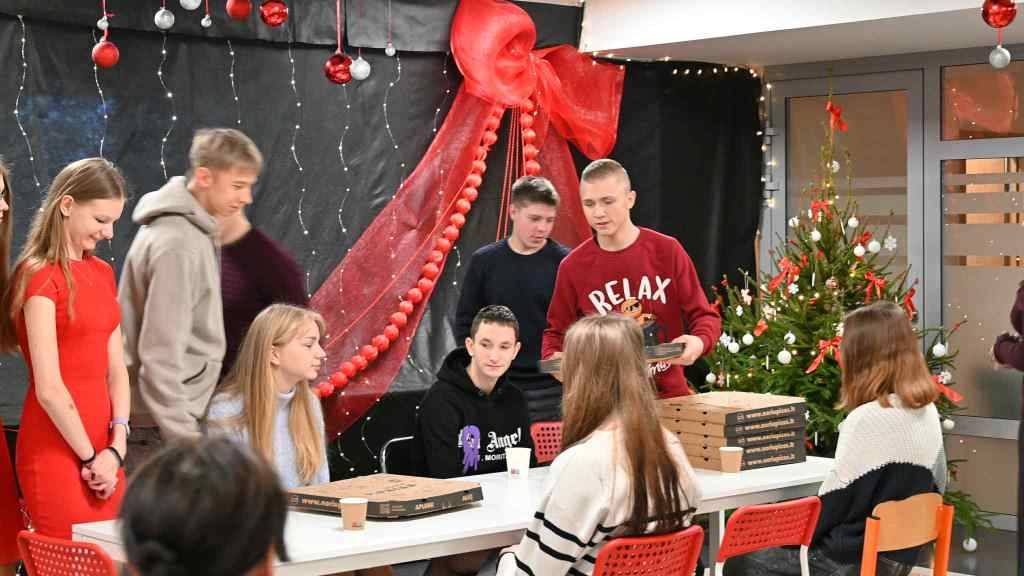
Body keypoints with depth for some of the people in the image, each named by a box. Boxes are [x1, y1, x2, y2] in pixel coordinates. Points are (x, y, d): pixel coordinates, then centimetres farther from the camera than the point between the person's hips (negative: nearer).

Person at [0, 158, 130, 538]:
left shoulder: (102, 273, 12)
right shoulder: (39, 277, -11)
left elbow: (116, 368, 9)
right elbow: (48, 388, -16)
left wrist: (116, 448, -3)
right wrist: (90, 457, -9)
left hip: (102, 451, 7)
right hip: (57, 453, -7)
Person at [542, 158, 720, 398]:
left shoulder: (667, 251, -5)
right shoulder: (572, 266, -2)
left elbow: (704, 315, -1)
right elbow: (557, 331, 9)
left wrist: (699, 342, -23)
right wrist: (554, 359, -12)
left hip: (670, 395, 0)